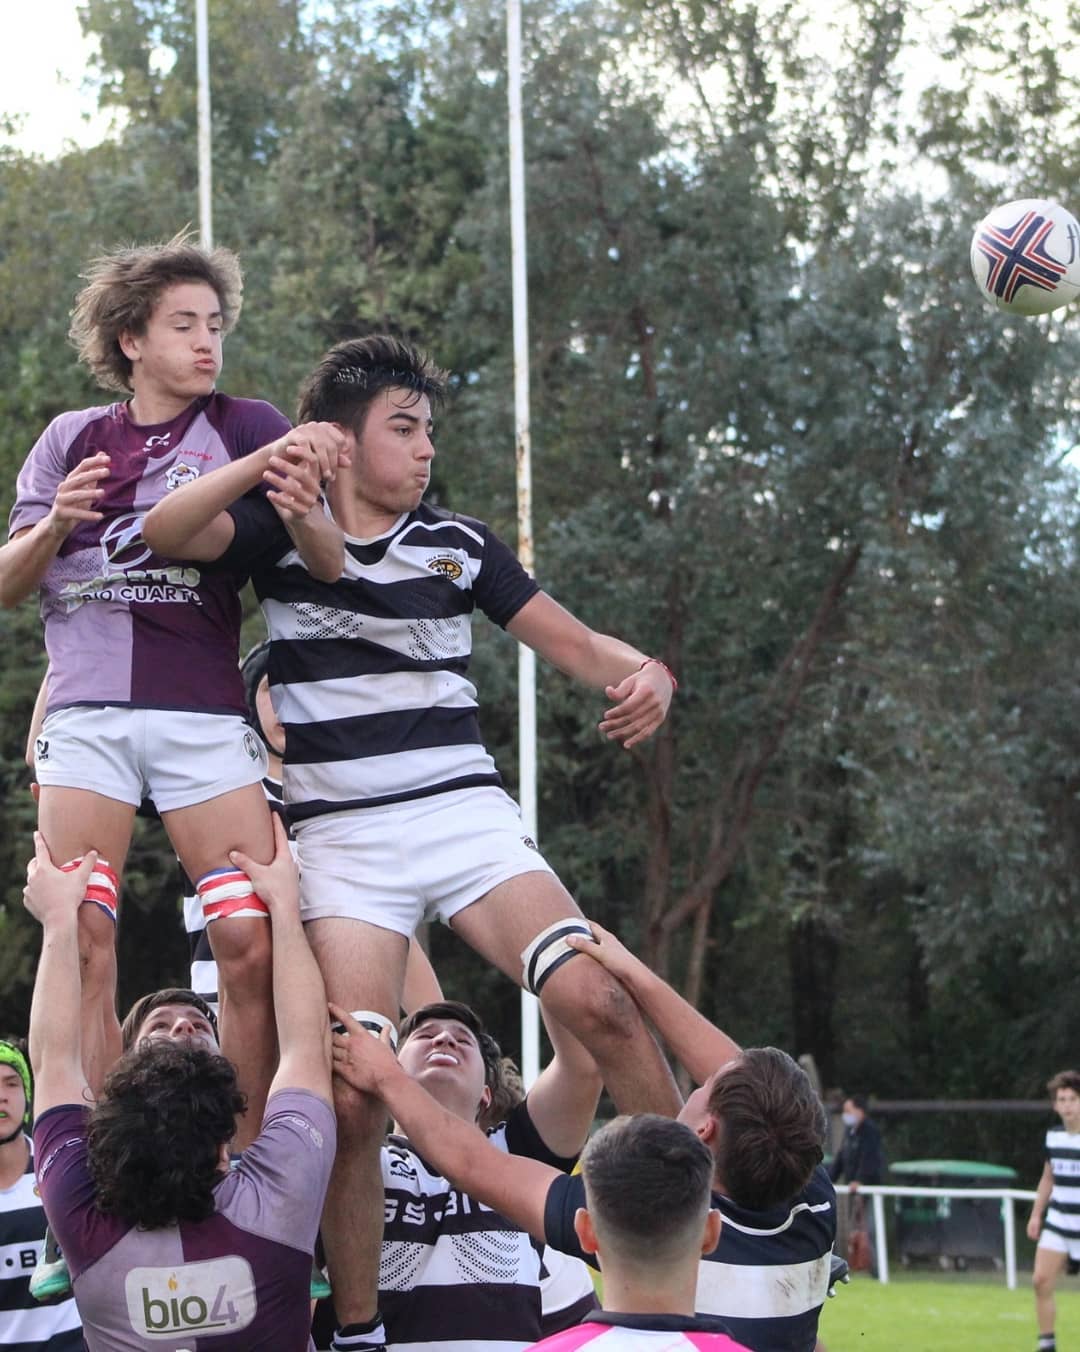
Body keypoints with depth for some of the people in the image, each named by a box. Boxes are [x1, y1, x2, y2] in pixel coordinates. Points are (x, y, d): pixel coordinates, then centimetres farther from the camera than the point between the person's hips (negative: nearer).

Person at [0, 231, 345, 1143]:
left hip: (206, 714, -1)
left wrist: (300, 513, -29)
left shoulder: (246, 428, 8)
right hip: (85, 710, 1)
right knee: (81, 946, -8)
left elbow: (333, 565, -5)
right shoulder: (73, 440, 14)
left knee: (253, 945, -12)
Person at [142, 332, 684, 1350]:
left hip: (465, 814, 2)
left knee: (594, 1001, -20)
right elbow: (164, 529, -13)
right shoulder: (281, 533, 5)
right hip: (341, 837, -2)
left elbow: (573, 642, 10)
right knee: (352, 1095, -12)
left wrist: (644, 675, -12)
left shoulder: (457, 543, 11)